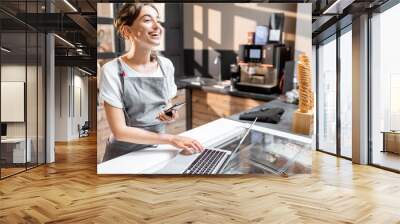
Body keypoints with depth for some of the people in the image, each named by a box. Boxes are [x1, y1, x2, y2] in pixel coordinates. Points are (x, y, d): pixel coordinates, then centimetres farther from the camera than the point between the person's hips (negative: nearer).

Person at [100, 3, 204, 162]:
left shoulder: (166, 65, 0)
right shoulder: (112, 71, -14)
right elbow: (119, 131, -16)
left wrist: (170, 115, -9)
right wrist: (171, 139, -21)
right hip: (124, 156, -4)